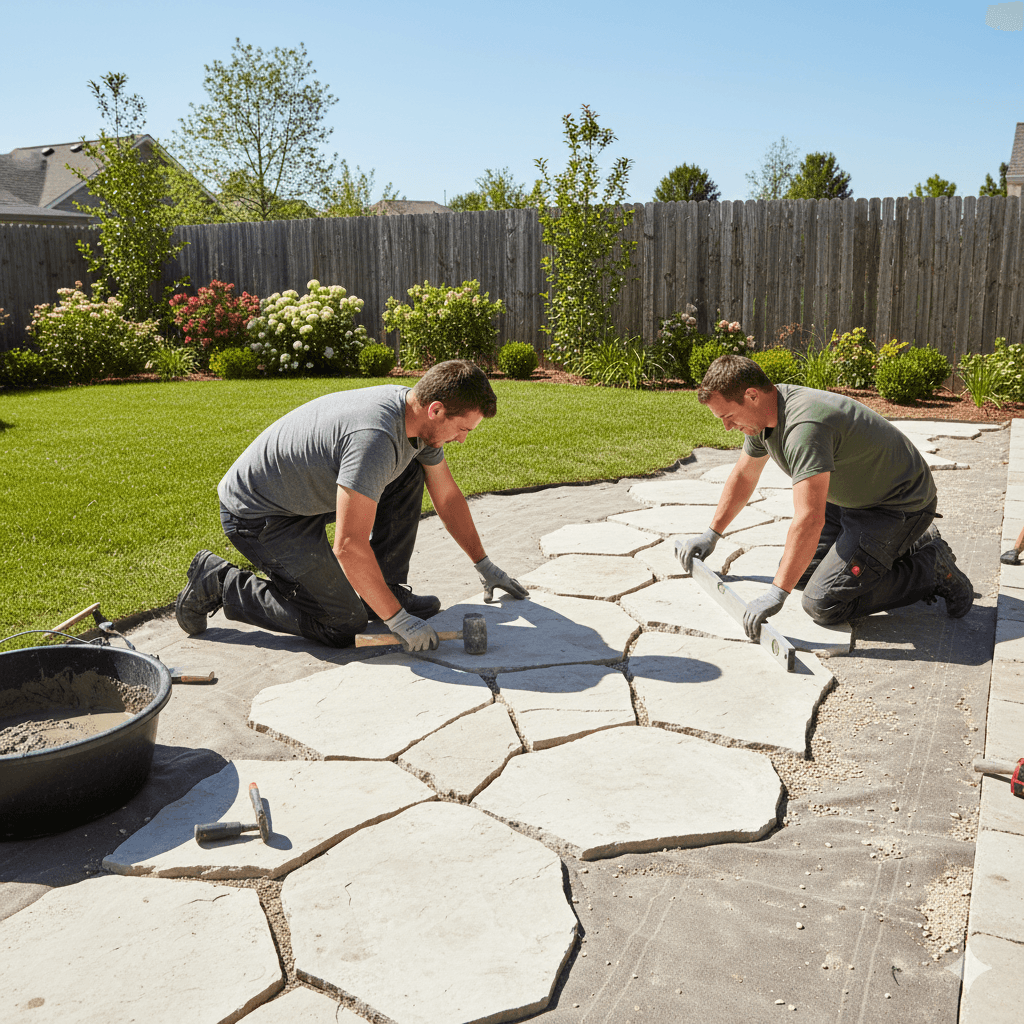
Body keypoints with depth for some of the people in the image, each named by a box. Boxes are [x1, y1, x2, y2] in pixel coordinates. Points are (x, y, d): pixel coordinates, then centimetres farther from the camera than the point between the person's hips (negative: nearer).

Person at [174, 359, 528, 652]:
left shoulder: (420, 417, -4)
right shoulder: (374, 439, -35)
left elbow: (448, 497, 11)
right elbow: (349, 547, -35)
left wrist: (485, 566, 17)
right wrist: (398, 620, -28)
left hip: (308, 493, 9)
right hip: (256, 515, -9)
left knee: (409, 474, 1)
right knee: (343, 626, -10)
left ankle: (386, 590, 7)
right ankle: (219, 583, 2)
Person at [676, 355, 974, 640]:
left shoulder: (804, 426, -34)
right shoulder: (765, 411, -2)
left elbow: (809, 520, -39)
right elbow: (743, 475, 15)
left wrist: (777, 593, -36)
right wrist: (711, 534, 19)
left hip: (899, 506, -10)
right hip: (854, 499, 10)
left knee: (822, 604, -17)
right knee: (800, 571, 15)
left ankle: (931, 569, -1)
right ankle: (911, 543, 21)